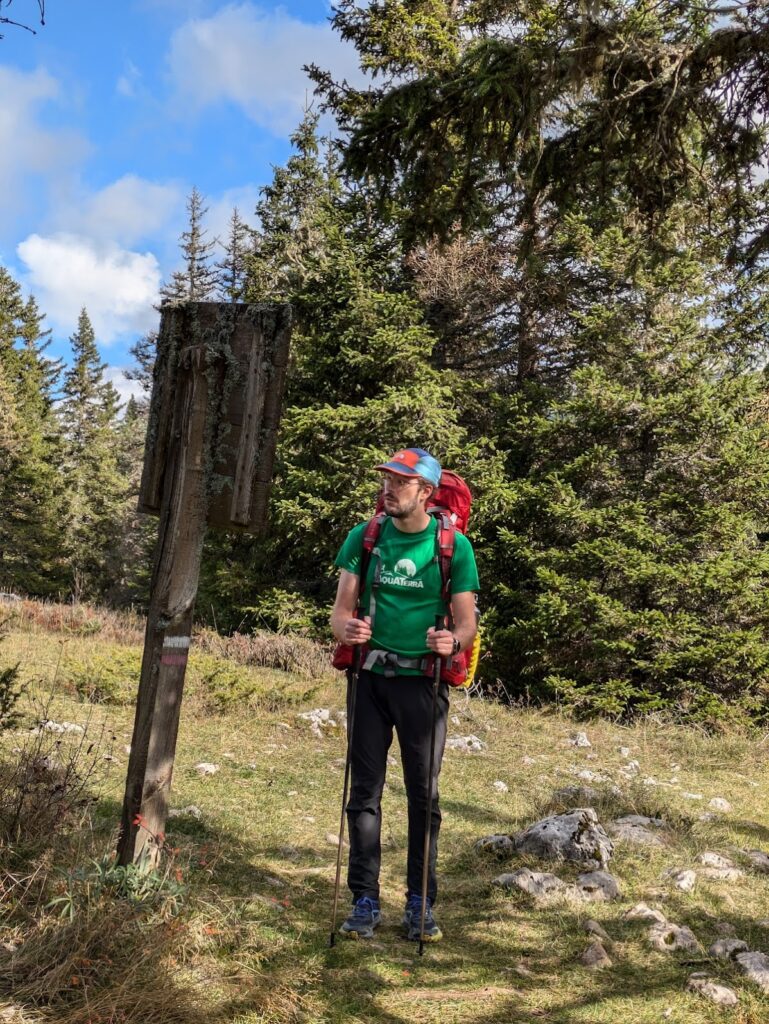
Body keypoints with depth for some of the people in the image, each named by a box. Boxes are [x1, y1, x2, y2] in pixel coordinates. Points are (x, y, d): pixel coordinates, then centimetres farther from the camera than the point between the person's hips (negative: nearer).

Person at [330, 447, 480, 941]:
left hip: (422, 679, -2)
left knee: (424, 793, 5)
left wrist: (453, 640, -27)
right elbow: (342, 606, 1)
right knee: (365, 790, 4)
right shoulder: (365, 537, 2)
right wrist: (346, 627, -23)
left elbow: (467, 621, -4)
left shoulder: (454, 545, -4)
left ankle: (421, 902, 18)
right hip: (372, 677, 2)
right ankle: (365, 901, 14)